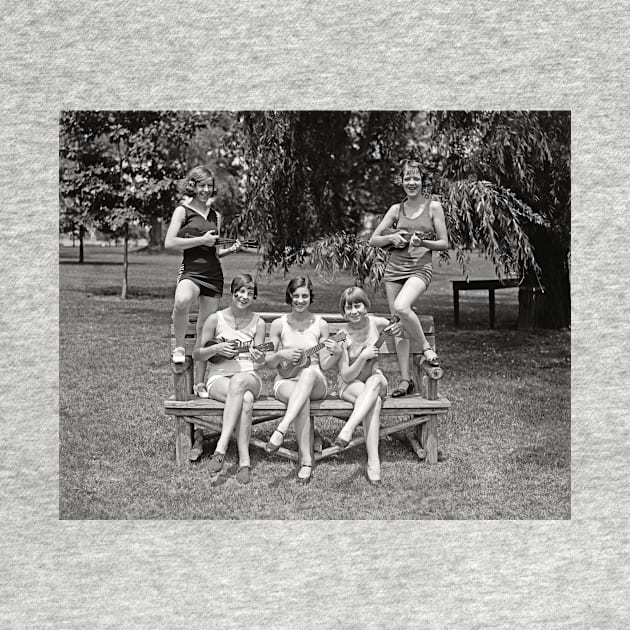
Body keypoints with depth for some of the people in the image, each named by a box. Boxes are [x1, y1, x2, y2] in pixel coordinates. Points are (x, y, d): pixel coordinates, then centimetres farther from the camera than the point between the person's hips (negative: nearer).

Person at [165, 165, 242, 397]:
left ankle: (199, 383, 15)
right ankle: (179, 346, -13)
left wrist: (230, 249, 6)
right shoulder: (183, 210, 2)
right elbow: (170, 242, -10)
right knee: (181, 301, -39)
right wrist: (201, 240, -11)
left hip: (214, 273, 5)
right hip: (191, 269, -5)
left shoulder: (215, 215, 18)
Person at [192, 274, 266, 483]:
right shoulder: (216, 319, 1)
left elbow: (258, 363, 3)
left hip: (249, 377, 1)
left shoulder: (258, 322, 5)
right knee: (245, 400, -36)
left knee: (239, 381, -39)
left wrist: (260, 359, -22)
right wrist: (216, 348, -14)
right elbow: (197, 354, 5)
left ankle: (221, 449, -42)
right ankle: (244, 462, -39)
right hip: (219, 378, -1)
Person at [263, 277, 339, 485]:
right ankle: (306, 461, -37)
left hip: (315, 384, 0)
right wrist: (281, 354, -14)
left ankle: (281, 430, -47)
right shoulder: (279, 324, 5)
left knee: (310, 371, -38)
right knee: (302, 399, -37)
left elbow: (324, 365, 3)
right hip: (286, 382, 0)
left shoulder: (320, 324, 5)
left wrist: (335, 354, -19)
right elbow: (269, 363, 7)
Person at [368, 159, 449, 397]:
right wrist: (391, 237, -8)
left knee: (401, 308, -31)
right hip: (394, 268, 4)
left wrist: (422, 242, -14)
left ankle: (426, 346, -7)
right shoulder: (396, 209, 10)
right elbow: (373, 240, 12)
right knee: (398, 324, 2)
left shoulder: (433, 207, 3)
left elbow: (444, 243, 3)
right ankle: (405, 380, 8)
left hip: (420, 268, -4)